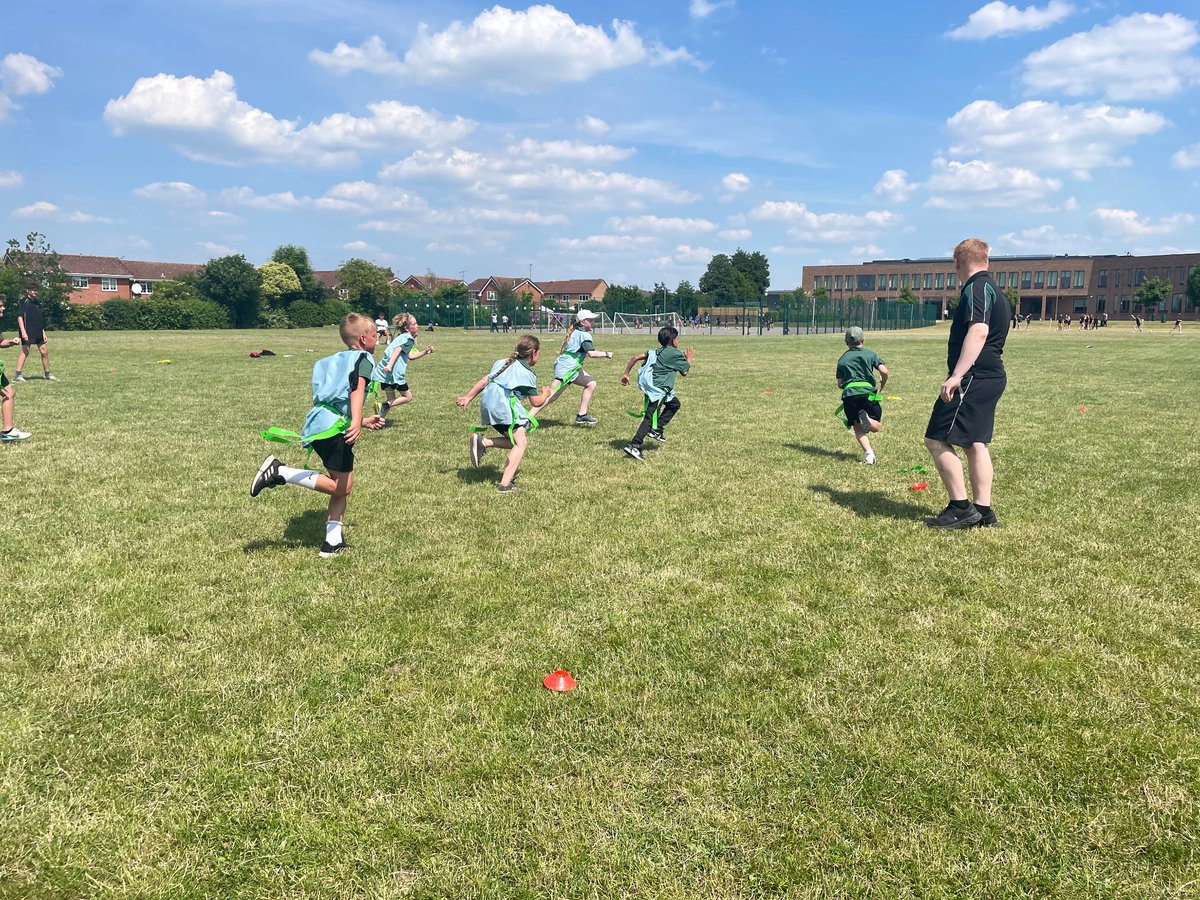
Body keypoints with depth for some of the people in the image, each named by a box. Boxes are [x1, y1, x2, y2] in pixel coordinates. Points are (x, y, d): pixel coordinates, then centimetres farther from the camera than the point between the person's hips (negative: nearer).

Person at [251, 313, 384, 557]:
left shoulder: (339, 360, 29)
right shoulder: (363, 358, 2)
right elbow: (357, 388, -19)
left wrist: (363, 422, 43)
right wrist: (356, 421, -33)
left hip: (319, 424, 9)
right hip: (333, 426, -9)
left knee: (344, 486, 13)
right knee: (339, 486, -5)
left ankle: (333, 542, 12)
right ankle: (280, 472, -12)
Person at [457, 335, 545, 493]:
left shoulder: (502, 363, 24)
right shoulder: (528, 374, 3)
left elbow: (484, 381, 23)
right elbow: (536, 402, 3)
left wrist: (468, 397, 27)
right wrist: (546, 394, 24)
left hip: (487, 405, 8)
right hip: (503, 405, -8)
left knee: (515, 441, 14)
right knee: (521, 443, -8)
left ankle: (482, 442, -2)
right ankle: (505, 484, -17)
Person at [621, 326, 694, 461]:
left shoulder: (655, 352, 16)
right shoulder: (675, 353, -5)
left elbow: (636, 357, 8)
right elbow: (685, 371, 2)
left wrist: (626, 373, 12)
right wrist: (689, 359, 20)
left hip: (651, 387, 9)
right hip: (657, 390, -9)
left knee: (674, 404, 26)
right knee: (650, 418, -11)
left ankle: (657, 429, 20)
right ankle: (634, 446, -18)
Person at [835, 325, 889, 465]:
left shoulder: (842, 359, 18)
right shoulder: (870, 354, 14)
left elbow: (839, 383, 14)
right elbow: (884, 371, 0)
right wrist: (881, 387, 18)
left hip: (849, 395, 1)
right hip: (867, 392, -1)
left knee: (858, 429, 7)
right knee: (877, 427, 11)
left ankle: (868, 453, -18)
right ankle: (867, 419, -24)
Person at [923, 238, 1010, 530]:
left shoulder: (976, 288, -12)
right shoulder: (994, 290, 20)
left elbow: (978, 332, -25)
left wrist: (956, 376, -30)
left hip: (973, 377, -10)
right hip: (992, 376, 10)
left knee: (937, 440, -8)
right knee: (975, 442, 13)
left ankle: (961, 508, -5)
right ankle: (983, 511, 15)